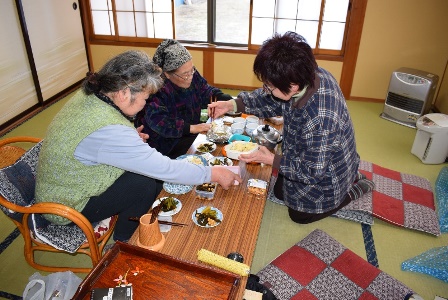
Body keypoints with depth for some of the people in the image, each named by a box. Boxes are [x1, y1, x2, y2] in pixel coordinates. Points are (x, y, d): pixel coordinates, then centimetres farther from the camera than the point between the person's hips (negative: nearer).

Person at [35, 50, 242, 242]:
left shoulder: (87, 96, -8)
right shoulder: (108, 130, -36)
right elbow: (165, 169, -30)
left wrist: (131, 138, -6)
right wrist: (213, 174, -19)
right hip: (67, 207, -8)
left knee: (152, 171, 0)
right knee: (146, 184, -15)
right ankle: (124, 245, 8)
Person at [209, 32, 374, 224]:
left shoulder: (319, 120, -45)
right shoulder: (308, 75, -22)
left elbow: (313, 171, -30)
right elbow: (271, 101, -4)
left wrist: (271, 160, -24)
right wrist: (232, 104, -14)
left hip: (326, 177, -7)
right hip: (308, 158, 8)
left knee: (300, 214, 15)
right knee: (280, 193, 25)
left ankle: (356, 189, 23)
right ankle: (350, 176, 29)